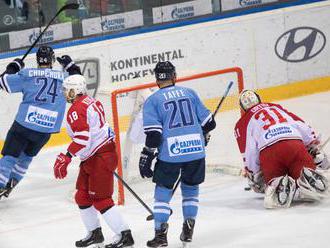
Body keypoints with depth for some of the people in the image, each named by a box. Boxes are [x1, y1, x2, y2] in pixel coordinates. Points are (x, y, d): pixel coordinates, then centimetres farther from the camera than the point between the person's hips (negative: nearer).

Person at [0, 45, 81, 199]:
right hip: (46, 130, 3)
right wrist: (70, 66, 34)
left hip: (25, 122, -3)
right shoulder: (63, 77, 5)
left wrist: (13, 67, 19)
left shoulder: (27, 74, -2)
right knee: (26, 156, 23)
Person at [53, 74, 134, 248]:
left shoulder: (76, 109, -18)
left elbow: (82, 138, -29)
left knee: (100, 200, -6)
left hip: (100, 158, -10)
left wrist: (66, 157, -29)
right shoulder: (91, 102, 13)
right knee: (82, 196, 15)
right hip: (91, 159, 10)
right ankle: (95, 233, 24)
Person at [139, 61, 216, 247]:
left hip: (170, 154, -3)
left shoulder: (152, 101, 2)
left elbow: (153, 134, -7)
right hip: (196, 149, 3)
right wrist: (202, 137, 33)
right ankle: (188, 230, 19)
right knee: (191, 188, 21)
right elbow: (208, 122, 13)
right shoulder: (190, 93, 11)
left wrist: (146, 159, -1)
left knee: (163, 191, 9)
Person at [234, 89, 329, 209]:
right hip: (295, 144, 2)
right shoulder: (277, 107, 35)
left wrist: (254, 178, 19)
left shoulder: (242, 123, 23)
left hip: (268, 152, -2)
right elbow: (304, 128, 26)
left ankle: (279, 187, -18)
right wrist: (316, 151, 30)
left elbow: (249, 153, 10)